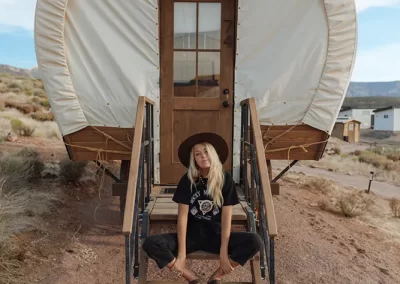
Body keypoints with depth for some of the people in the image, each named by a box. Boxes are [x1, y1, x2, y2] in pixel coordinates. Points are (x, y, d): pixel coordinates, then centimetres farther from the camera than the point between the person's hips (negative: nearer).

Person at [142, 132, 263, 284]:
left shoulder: (225, 179, -6)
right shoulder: (187, 180, -7)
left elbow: (226, 217, -9)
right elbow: (182, 216, -10)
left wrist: (224, 253, -16)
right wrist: (181, 253, -16)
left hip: (215, 235, 0)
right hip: (191, 234, 0)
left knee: (254, 241, -26)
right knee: (151, 243, -25)